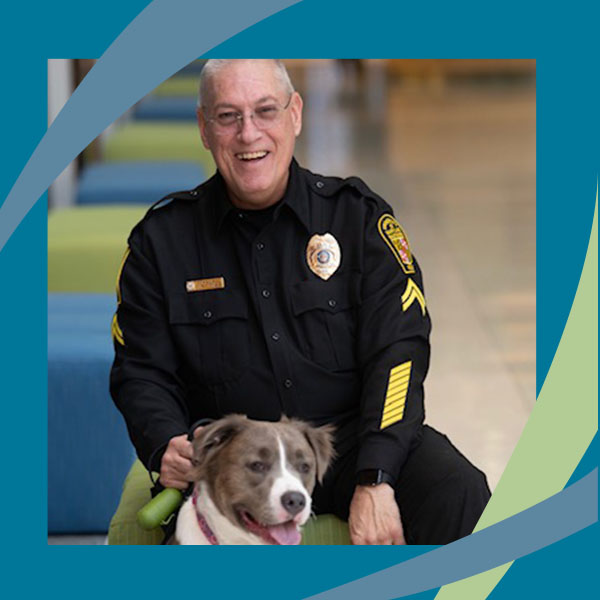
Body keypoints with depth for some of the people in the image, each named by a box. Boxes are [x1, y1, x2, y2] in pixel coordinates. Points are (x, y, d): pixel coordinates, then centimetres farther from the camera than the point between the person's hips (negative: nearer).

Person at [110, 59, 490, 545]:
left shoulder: (357, 215, 5)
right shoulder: (161, 240, 8)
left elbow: (397, 349, -4)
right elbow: (142, 372, 11)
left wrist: (375, 481, -18)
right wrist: (166, 446, -14)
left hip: (353, 433, 1)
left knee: (460, 494, -29)